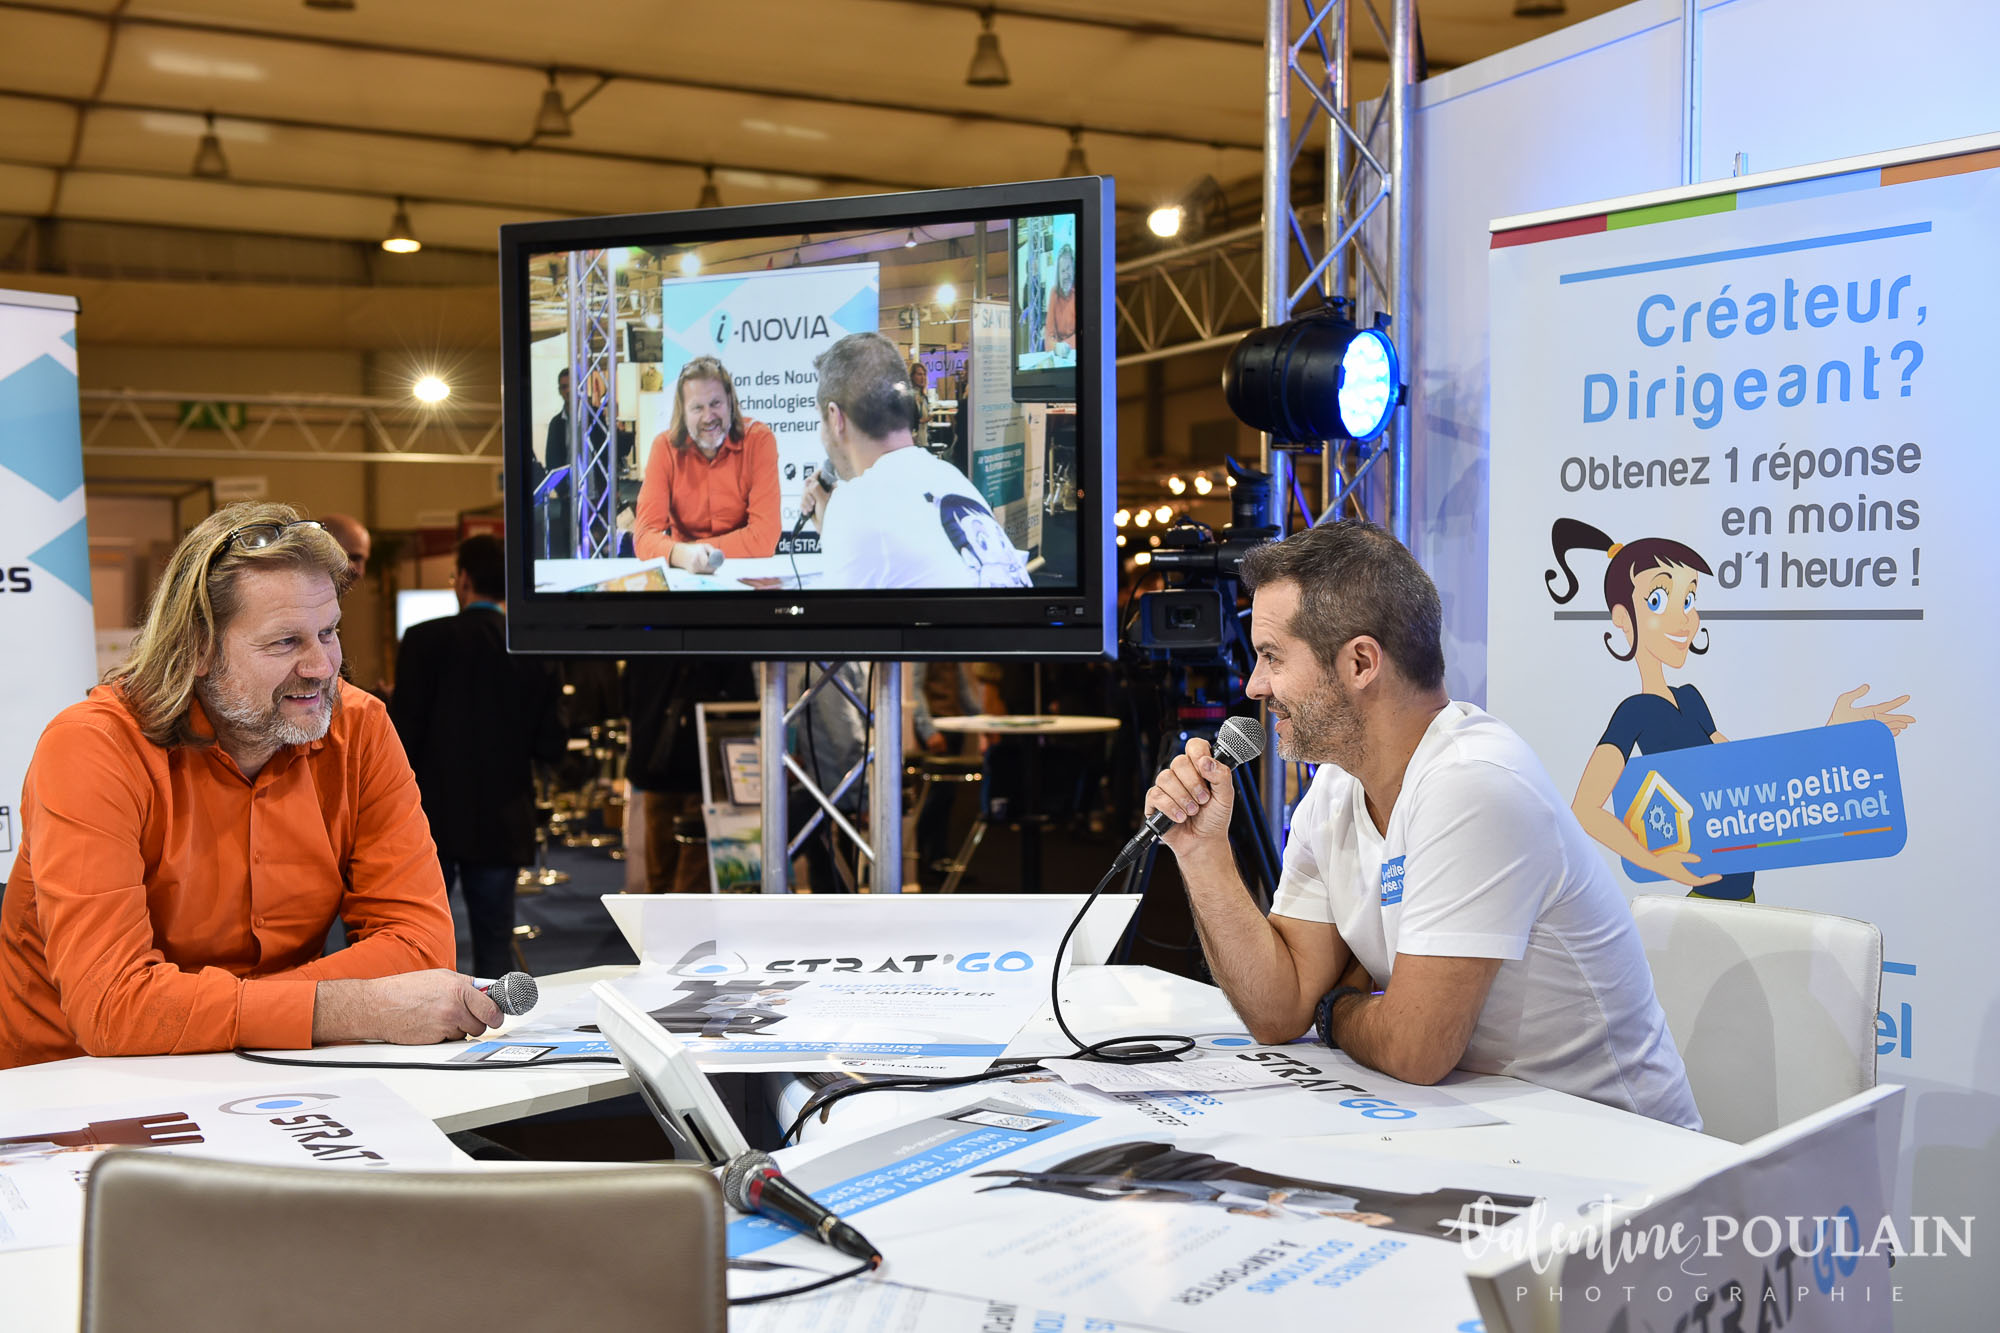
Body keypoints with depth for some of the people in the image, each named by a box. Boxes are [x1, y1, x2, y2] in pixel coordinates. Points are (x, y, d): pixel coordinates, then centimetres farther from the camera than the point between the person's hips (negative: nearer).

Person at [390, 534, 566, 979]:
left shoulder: (426, 640, -8)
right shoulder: (537, 650, 0)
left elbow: (404, 731, -11)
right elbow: (551, 745, -1)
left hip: (432, 820, -2)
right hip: (503, 825, 3)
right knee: (494, 945, 9)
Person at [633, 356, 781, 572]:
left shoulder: (758, 439, -9)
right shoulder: (665, 447, -4)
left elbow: (764, 536, -14)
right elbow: (645, 535, -11)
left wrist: (693, 550, -15)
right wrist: (682, 554, -31)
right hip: (685, 576, 1)